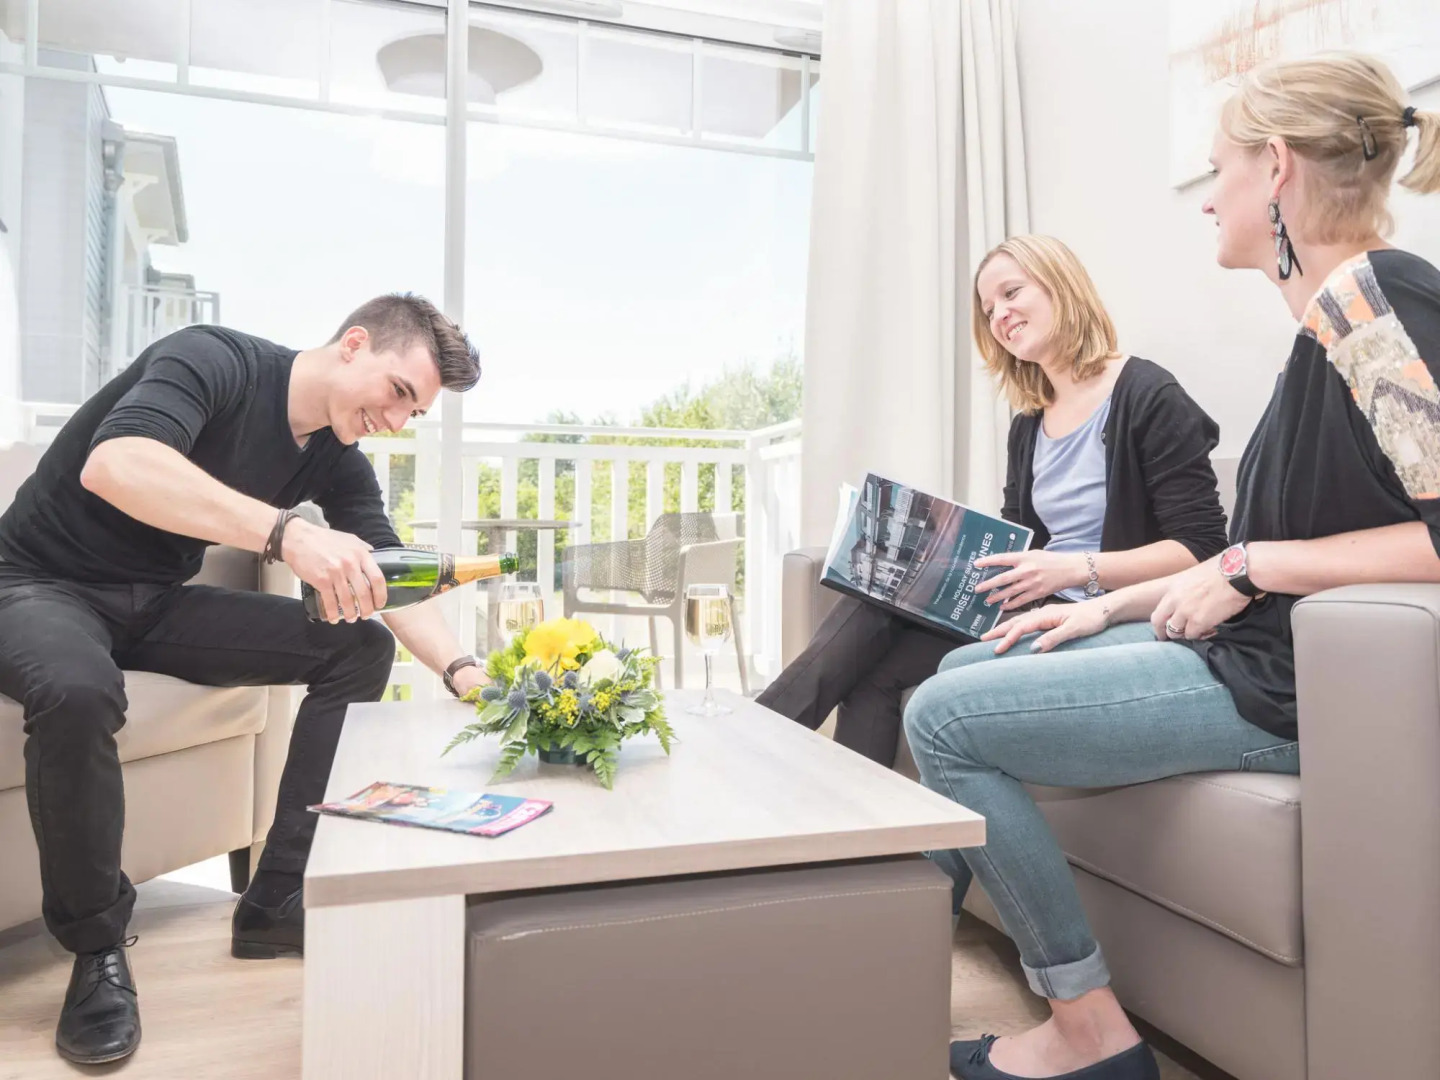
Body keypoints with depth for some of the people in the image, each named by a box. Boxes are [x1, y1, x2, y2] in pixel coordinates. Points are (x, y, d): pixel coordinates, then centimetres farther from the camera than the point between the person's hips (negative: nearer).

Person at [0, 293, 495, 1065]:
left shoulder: (336, 459, -1)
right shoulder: (215, 360, -21)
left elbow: (391, 577, -3)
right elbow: (113, 465, -40)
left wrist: (461, 670, -20)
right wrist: (286, 532, -52)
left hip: (156, 604, 6)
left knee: (361, 647, -9)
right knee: (79, 692, -39)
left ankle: (277, 901, -6)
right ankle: (97, 946, -14)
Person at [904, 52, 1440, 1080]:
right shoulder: (1331, 317, 14)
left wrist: (1251, 565, -18)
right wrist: (1108, 608, 11)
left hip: (1300, 685, -10)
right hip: (1258, 650, 10)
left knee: (944, 718, -9)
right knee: (962, 671, 13)